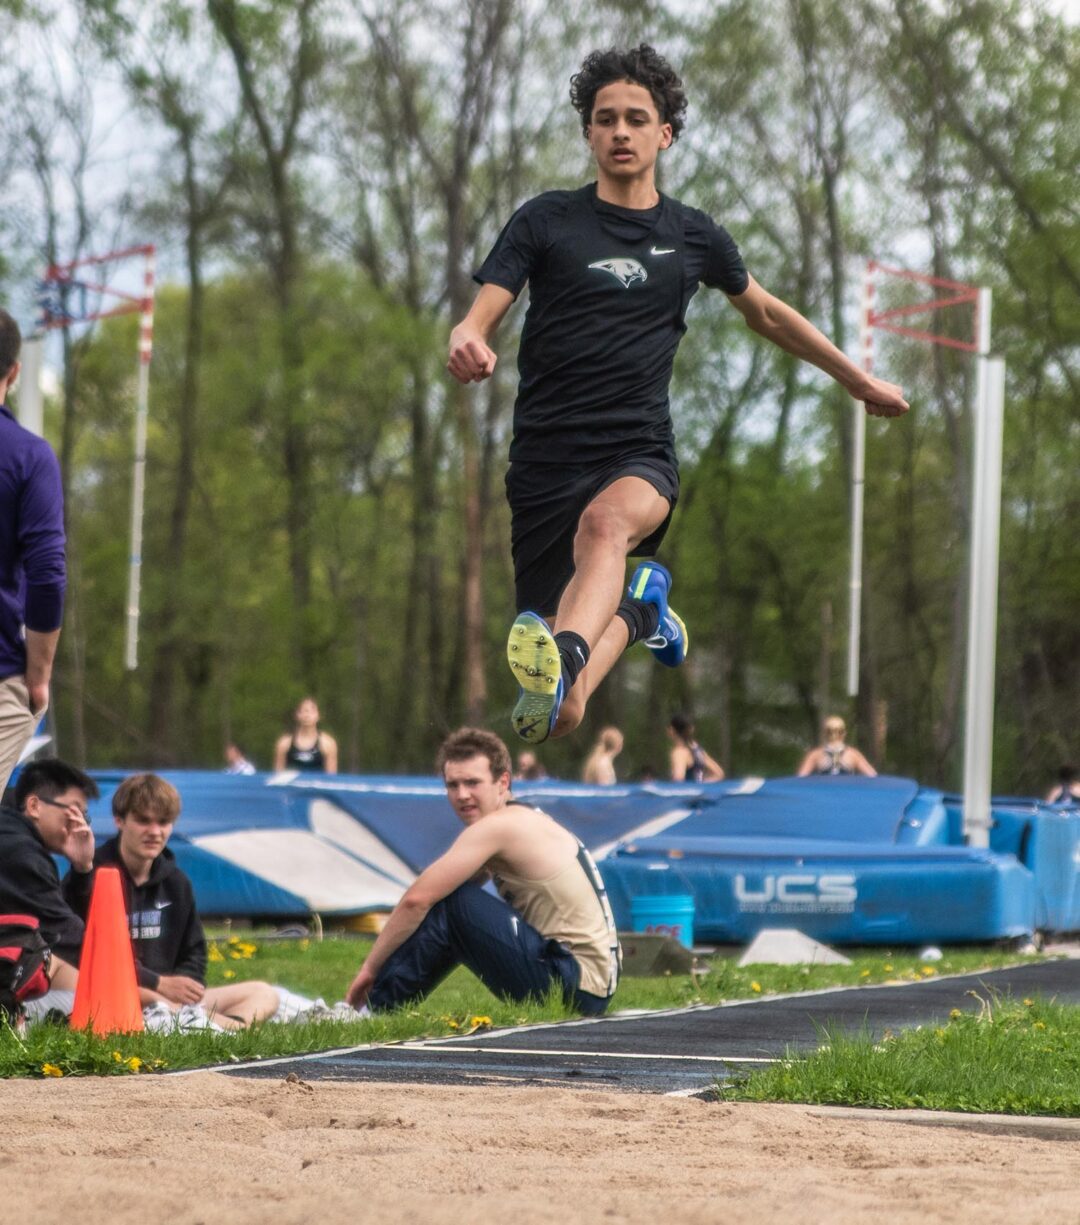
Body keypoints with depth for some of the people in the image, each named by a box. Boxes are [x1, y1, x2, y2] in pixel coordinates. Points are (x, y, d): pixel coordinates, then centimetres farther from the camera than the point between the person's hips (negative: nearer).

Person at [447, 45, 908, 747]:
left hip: (640, 457, -1)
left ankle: (569, 658, -66)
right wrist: (467, 343, -28)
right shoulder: (546, 221, 6)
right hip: (547, 458, 1)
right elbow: (481, 316, -2)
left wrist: (861, 382, 35)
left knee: (606, 520, -39)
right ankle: (641, 607, 26)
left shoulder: (694, 237, 12)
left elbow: (767, 315, 30)